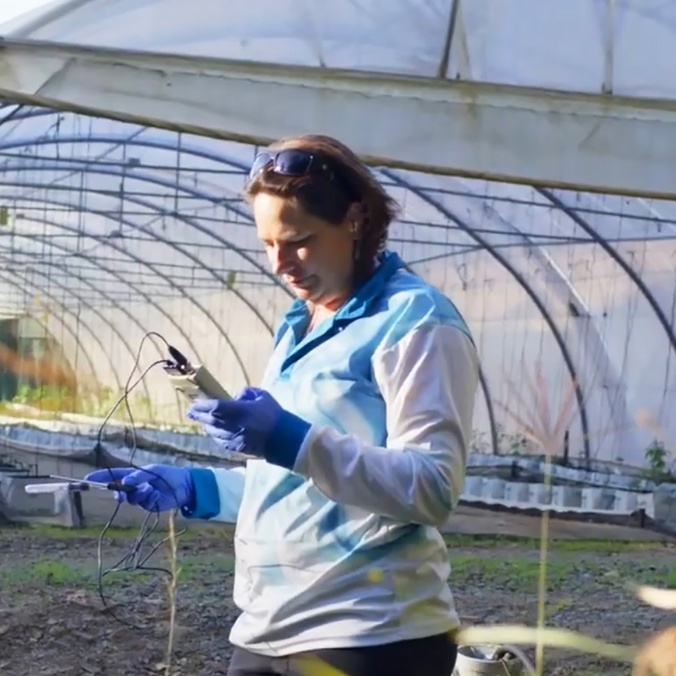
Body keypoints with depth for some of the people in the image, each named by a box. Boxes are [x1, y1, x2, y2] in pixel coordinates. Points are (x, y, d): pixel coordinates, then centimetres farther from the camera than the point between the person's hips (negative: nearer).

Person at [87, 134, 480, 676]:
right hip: (269, 631, 8)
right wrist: (195, 489, 8)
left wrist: (295, 442, -28)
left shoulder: (414, 320, -10)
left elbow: (433, 488, -19)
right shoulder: (298, 328, 16)